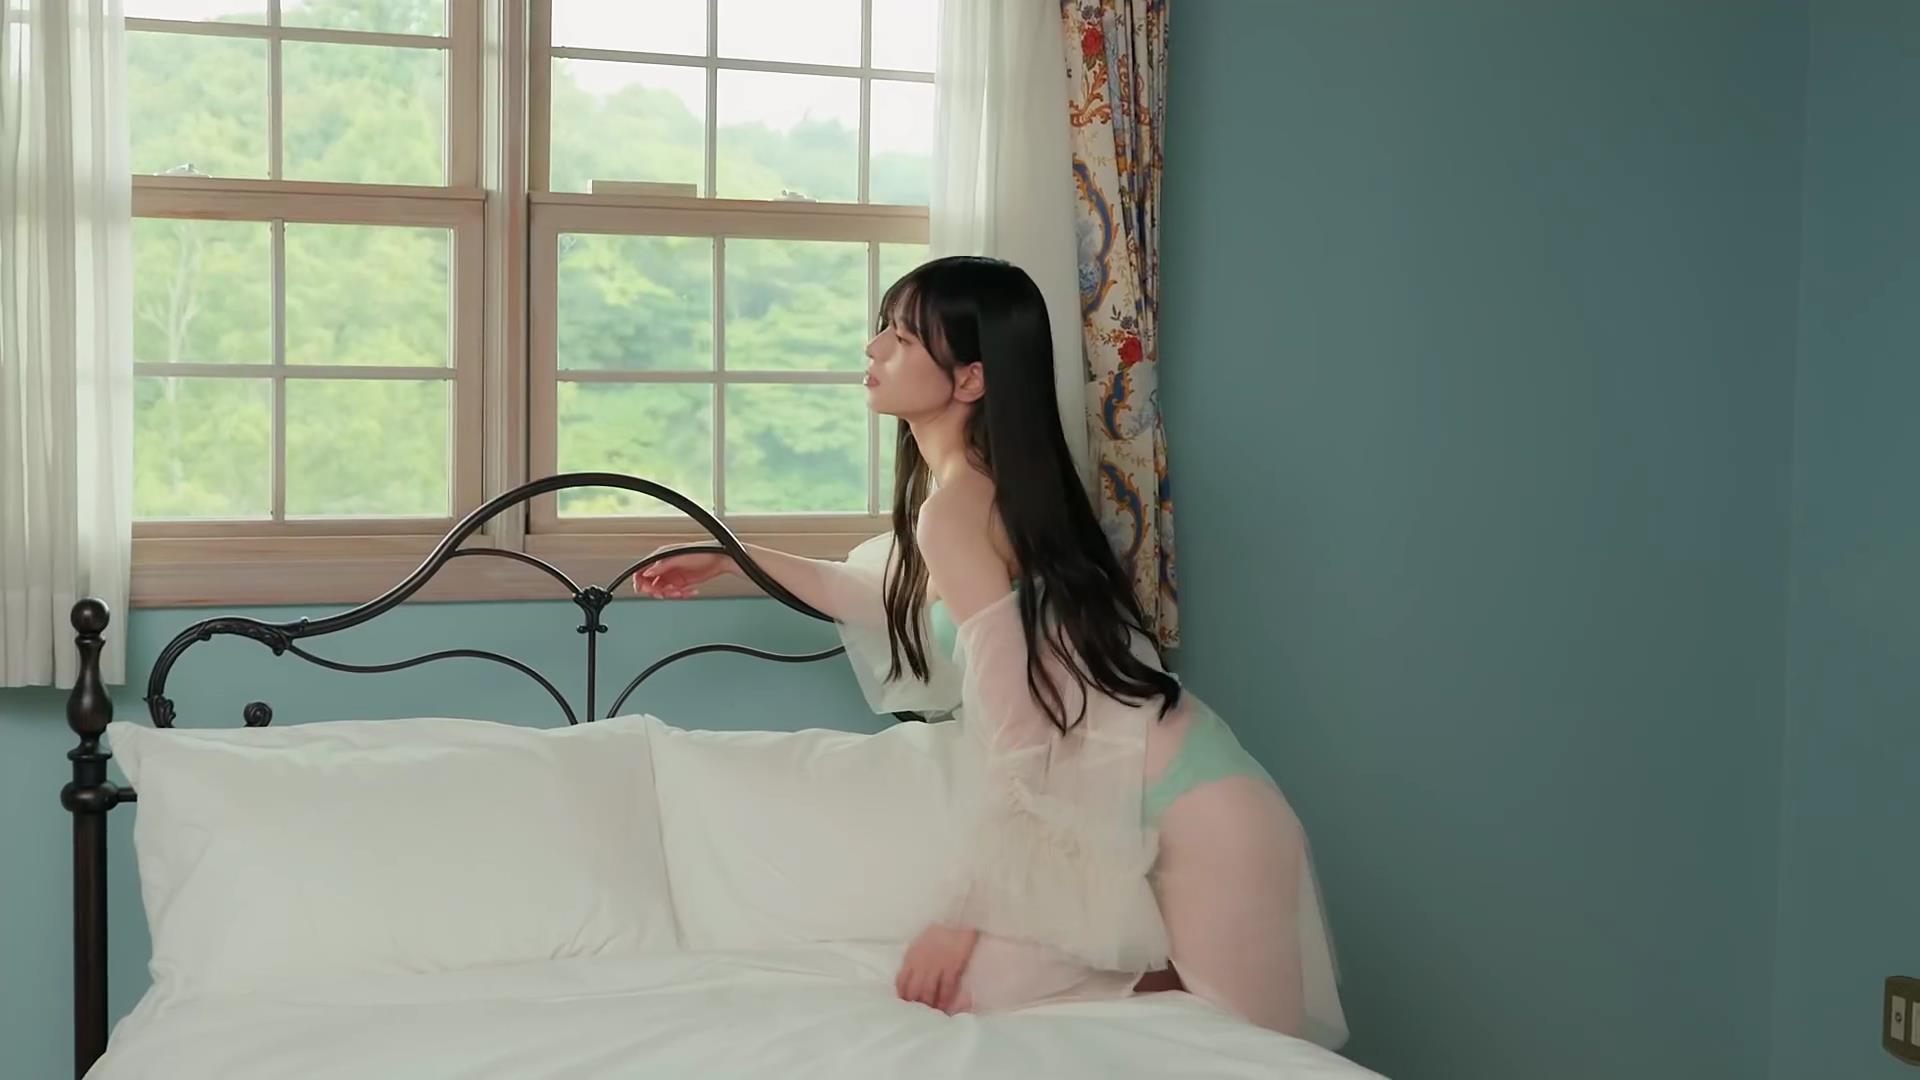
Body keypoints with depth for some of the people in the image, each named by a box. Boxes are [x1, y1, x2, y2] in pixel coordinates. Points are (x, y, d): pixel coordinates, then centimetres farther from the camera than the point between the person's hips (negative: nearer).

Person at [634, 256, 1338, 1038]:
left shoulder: (957, 505, -17)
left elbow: (1015, 737, -20)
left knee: (964, 983, -8)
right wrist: (733, 556, 34)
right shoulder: (955, 485, 10)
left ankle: (1188, 992, 1)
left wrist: (964, 916, -15)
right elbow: (892, 598, 31)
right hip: (1127, 815, 9)